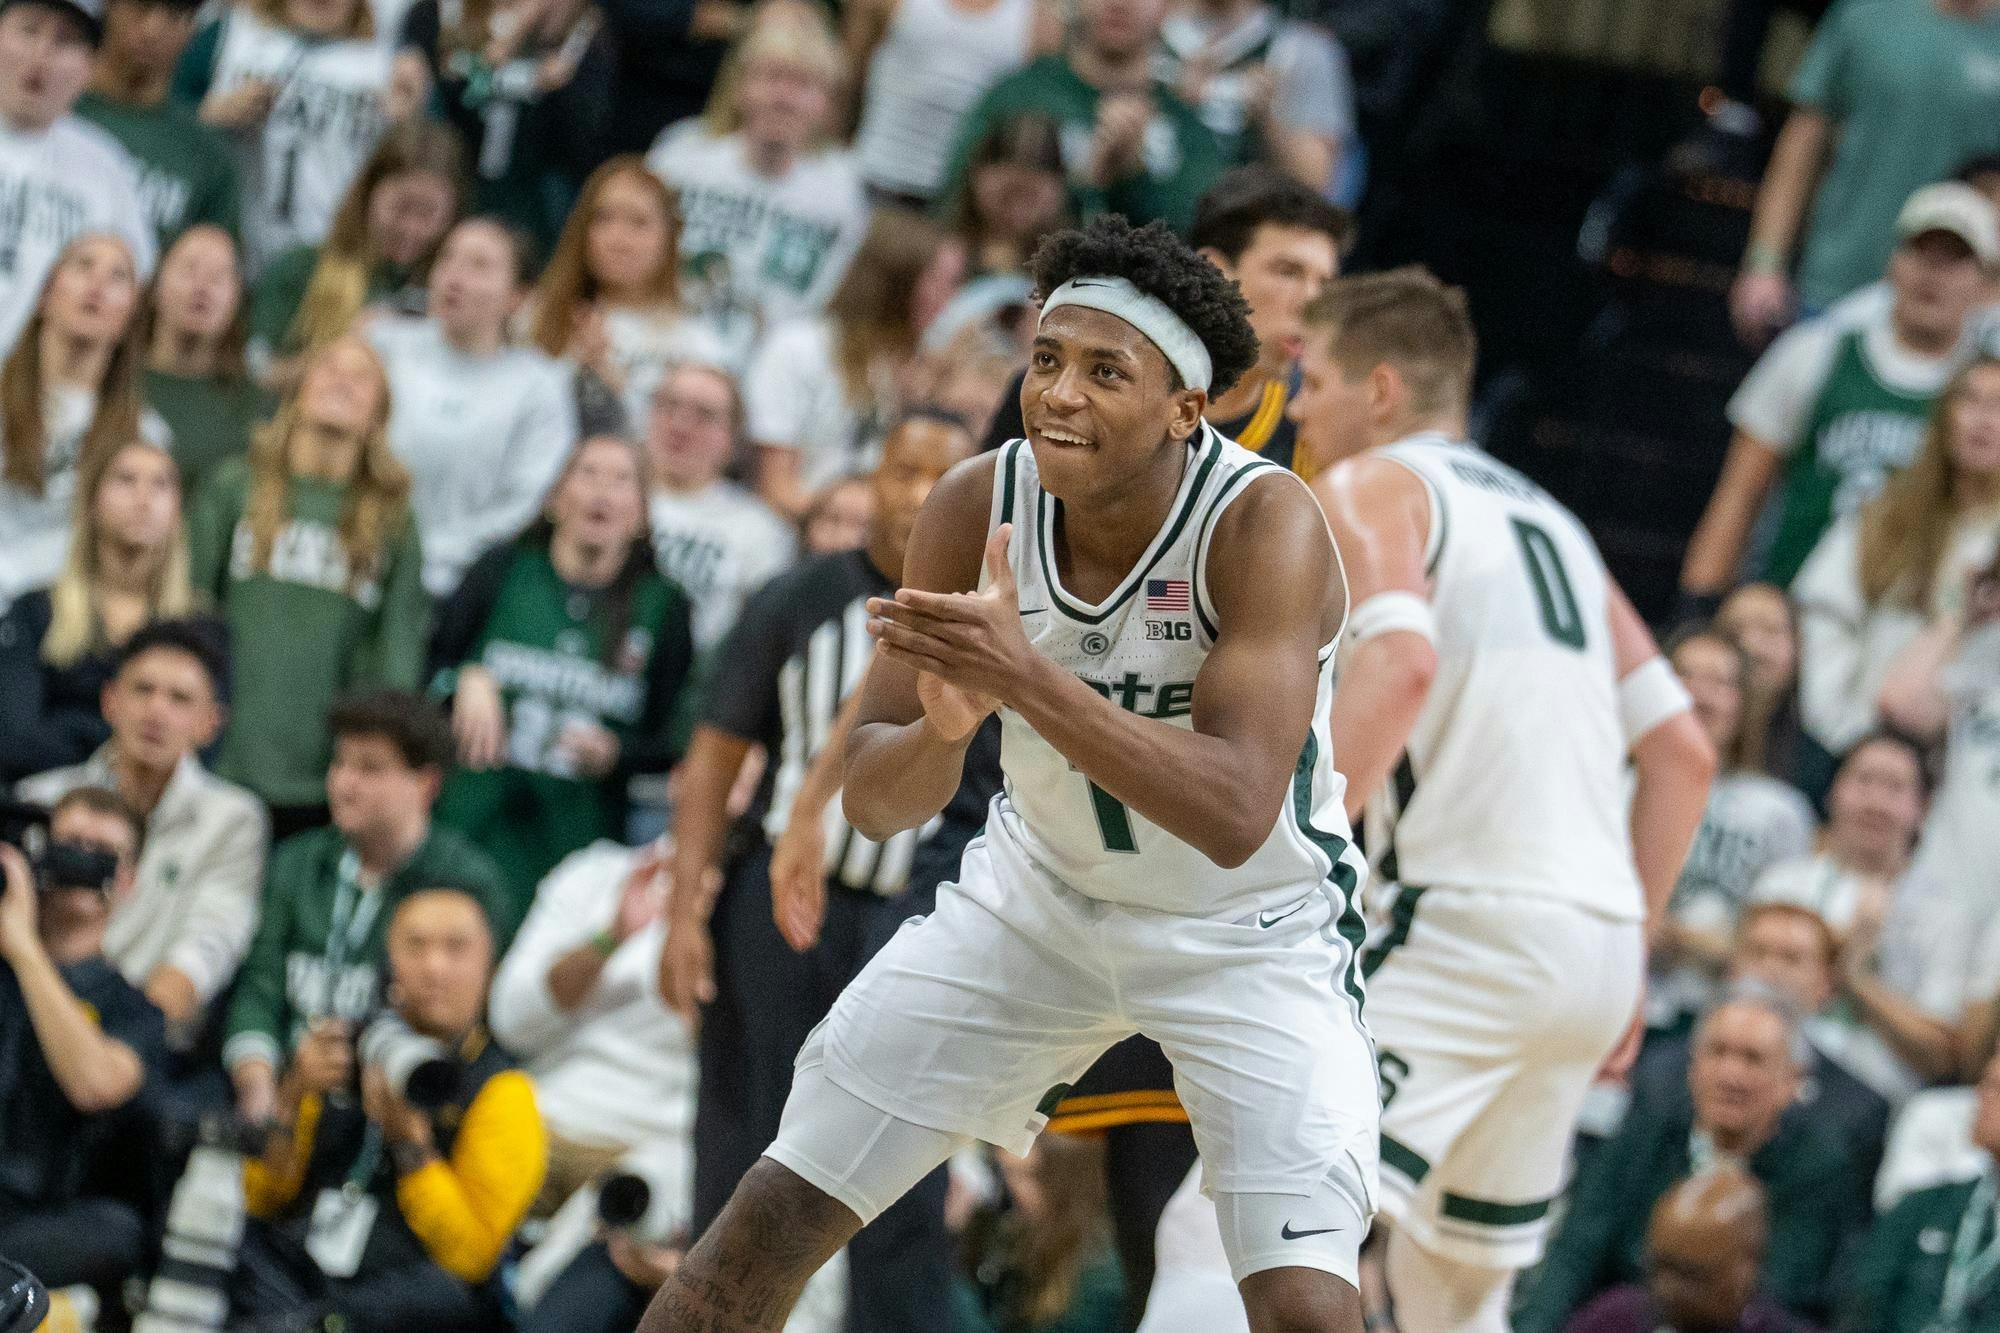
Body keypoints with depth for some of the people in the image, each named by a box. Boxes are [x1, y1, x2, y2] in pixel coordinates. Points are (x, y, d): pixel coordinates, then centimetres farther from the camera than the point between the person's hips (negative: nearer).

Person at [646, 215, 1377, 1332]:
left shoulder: (1264, 526, -29)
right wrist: (944, 727, -36)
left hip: (1254, 933, -4)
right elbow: (873, 800, -12)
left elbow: (1235, 814, -39)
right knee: (778, 1213, 1)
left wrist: (1026, 679, -47)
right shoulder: (977, 507, -16)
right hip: (1041, 895, 4)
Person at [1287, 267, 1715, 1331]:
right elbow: (1685, 754, 23)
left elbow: (1402, 661, -19)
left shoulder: (1366, 486, 3)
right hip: (1598, 937, 8)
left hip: (1466, 922, -8)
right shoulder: (1547, 517, 26)